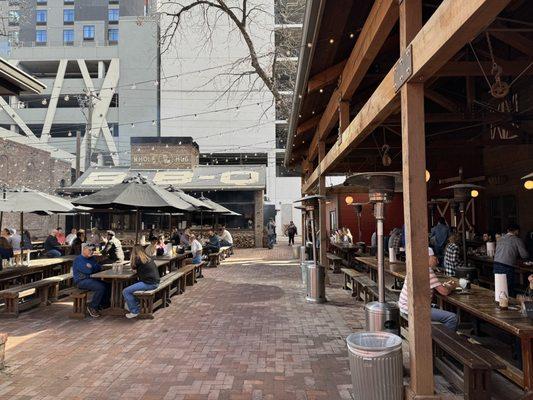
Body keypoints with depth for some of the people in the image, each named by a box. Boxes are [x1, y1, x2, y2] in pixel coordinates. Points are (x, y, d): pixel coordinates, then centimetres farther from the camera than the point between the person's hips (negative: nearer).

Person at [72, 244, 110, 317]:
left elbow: (99, 268, 10)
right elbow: (88, 271, -21)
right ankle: (92, 307, -10)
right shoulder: (78, 259, -11)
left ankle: (100, 306, 6)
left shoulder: (91, 258, 16)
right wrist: (94, 268, -1)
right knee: (100, 287, -27)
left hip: (90, 279, 9)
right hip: (81, 281, -9)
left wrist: (91, 267, -7)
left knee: (108, 286, -7)